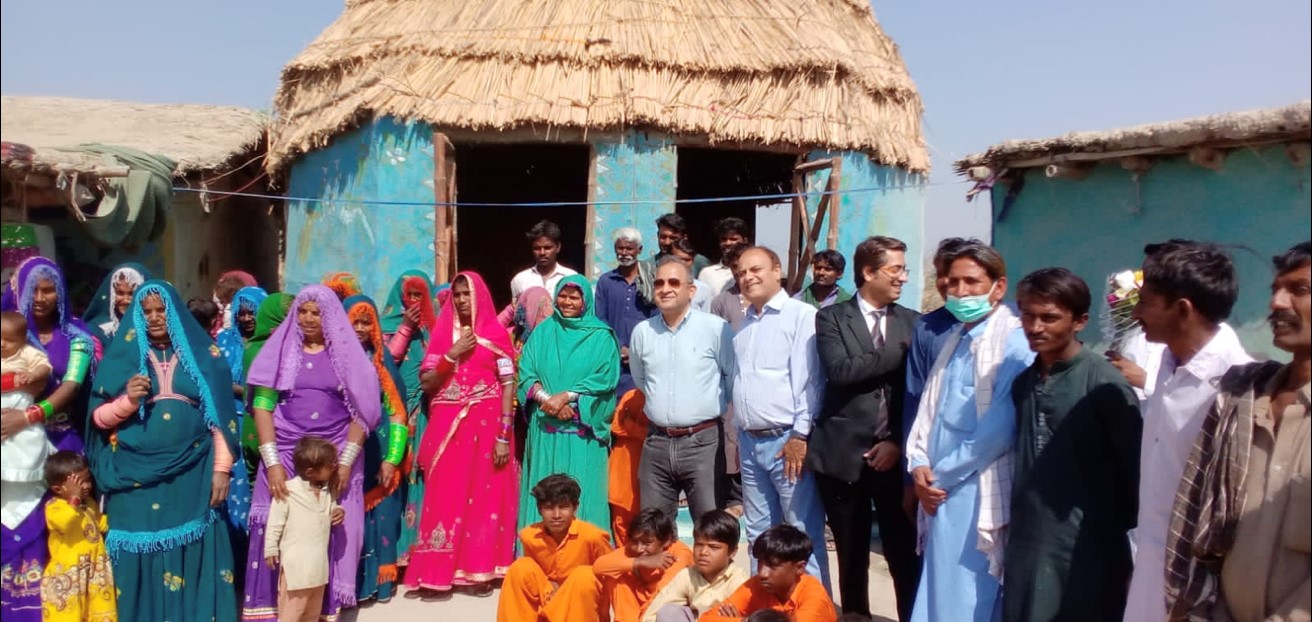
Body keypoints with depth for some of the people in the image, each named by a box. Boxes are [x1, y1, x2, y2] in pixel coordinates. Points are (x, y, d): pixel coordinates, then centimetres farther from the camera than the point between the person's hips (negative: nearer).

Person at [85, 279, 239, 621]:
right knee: (143, 558, 2)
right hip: (137, 477, 0)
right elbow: (98, 417, 5)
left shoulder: (202, 354, 6)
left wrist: (221, 469, -3)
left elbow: (221, 417, 3)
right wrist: (127, 400, -15)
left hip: (192, 475, 0)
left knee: (194, 553, 2)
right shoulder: (123, 356, 6)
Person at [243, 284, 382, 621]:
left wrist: (346, 461, -10)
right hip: (286, 455, 0)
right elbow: (262, 406, -2)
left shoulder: (348, 353, 4)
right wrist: (272, 462, -13)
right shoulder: (280, 350, 5)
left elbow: (362, 411, 0)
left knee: (329, 536, 1)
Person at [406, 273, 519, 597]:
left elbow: (509, 385, -3)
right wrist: (452, 355, -9)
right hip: (447, 426, 2)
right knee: (446, 495, 1)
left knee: (485, 494, 1)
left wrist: (504, 435, -10)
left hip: (486, 425, -2)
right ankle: (441, 569, 9)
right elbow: (427, 383, 5)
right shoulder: (442, 333, 11)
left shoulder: (497, 334, 2)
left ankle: (479, 570, 9)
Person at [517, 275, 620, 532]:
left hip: (582, 430, -2)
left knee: (581, 493, -3)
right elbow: (526, 373, 4)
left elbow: (604, 378, -7)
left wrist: (565, 397, -14)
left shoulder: (601, 336, 3)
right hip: (545, 428, 3)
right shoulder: (542, 332, 12)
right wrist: (547, 400, -13)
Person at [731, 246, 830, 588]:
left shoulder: (802, 315, -7)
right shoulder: (744, 324, 17)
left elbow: (809, 379, -14)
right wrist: (740, 435, 17)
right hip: (750, 442, 8)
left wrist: (800, 436, -17)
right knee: (760, 535, 16)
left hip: (788, 441, -7)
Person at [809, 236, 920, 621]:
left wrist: (899, 442, -7)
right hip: (844, 454, -1)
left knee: (905, 555, 2)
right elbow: (840, 371, -16)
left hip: (893, 455, 1)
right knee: (852, 558, 11)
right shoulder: (831, 318, 1)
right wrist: (902, 351, -14)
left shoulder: (912, 322, 8)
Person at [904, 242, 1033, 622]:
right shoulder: (956, 339, 14)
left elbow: (999, 429, -19)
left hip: (977, 495, -7)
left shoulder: (1014, 343, -13)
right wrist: (919, 465, -1)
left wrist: (941, 474, -10)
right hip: (941, 491, 8)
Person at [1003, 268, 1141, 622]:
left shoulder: (1104, 385, -12)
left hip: (1089, 554, -5)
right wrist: (1010, 533, 11)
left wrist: (1136, 551, -4)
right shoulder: (1023, 383, 6)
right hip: (1027, 550, 5)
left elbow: (1134, 469, -8)